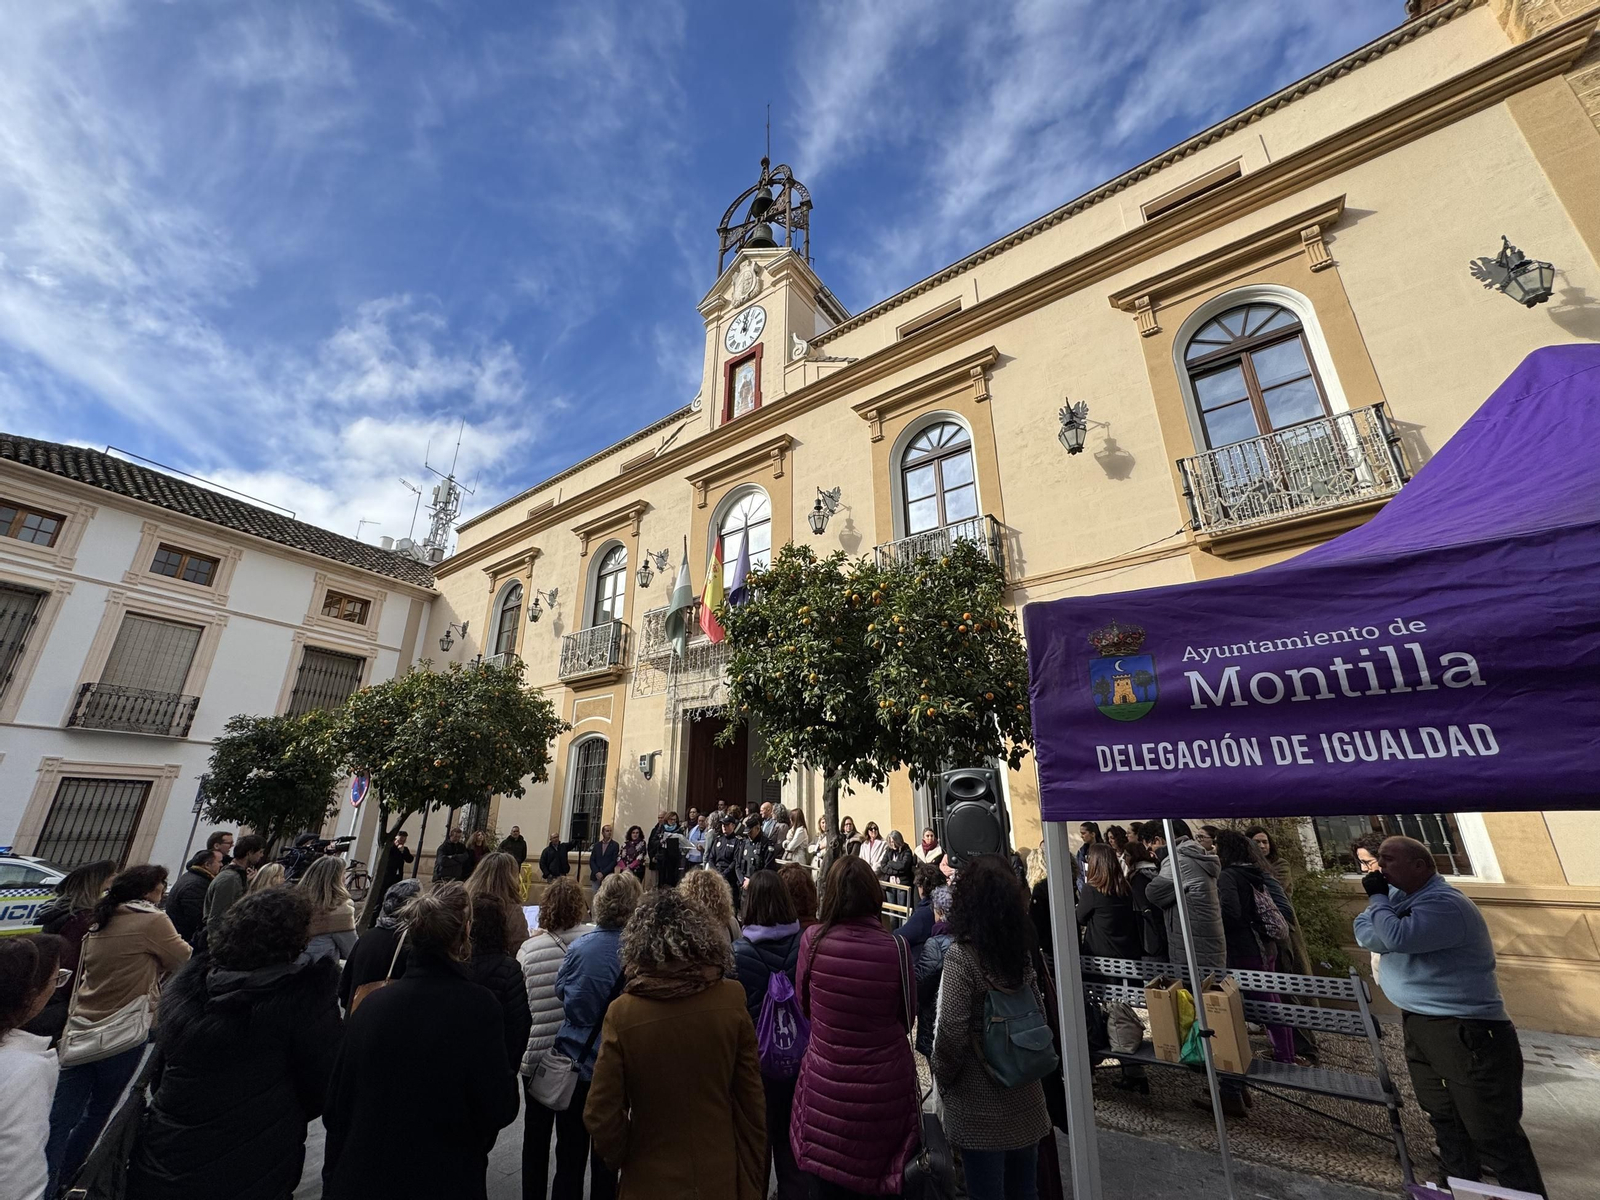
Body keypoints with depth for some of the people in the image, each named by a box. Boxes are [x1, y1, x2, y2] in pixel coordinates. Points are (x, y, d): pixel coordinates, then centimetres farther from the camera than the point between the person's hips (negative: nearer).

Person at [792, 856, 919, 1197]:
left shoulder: (813, 939, -18)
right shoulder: (895, 948, -20)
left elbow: (804, 1005, 1)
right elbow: (907, 1018, -1)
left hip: (826, 1081, 1)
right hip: (885, 1083, 0)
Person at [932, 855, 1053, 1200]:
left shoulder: (961, 955, -23)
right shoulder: (1022, 949, -3)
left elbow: (952, 1032, -21)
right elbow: (1039, 1013, 7)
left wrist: (942, 1076, -4)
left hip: (980, 1104, -6)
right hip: (1024, 1094, 6)